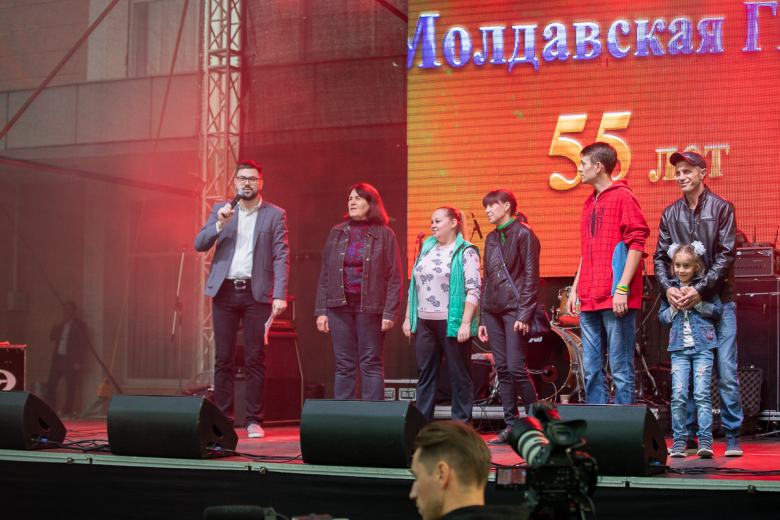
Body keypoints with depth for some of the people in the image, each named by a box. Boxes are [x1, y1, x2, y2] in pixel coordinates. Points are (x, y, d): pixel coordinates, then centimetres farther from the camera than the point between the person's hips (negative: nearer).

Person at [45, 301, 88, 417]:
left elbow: (83, 345, -5)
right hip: (58, 358, 5)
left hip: (71, 361, -5)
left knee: (70, 387, -3)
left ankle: (67, 410, 3)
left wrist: (78, 362, -12)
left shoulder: (80, 325, -1)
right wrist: (58, 325, -3)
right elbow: (52, 337, 11)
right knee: (51, 383, -1)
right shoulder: (61, 325, 17)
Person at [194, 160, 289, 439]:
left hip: (256, 293, -2)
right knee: (223, 358, 2)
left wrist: (279, 295, -11)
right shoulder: (221, 210, 12)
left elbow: (281, 257, -1)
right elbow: (199, 244, 6)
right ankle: (223, 418, 8)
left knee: (256, 359, -2)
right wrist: (220, 224, -12)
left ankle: (254, 420, 4)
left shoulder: (275, 215, 6)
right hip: (224, 291, 2)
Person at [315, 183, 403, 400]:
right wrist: (321, 311, 5)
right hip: (339, 305, 3)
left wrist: (389, 313, -11)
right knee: (344, 364, 5)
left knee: (371, 363, -2)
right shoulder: (337, 233, 11)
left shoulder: (384, 235, 0)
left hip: (370, 307, -3)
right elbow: (325, 274, 11)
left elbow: (395, 278, -3)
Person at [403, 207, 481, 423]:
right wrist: (408, 317, 14)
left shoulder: (465, 252, -4)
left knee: (459, 375, 0)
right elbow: (414, 286, 19)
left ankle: (461, 424, 5)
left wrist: (466, 323, -19)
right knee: (425, 373, 8)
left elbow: (473, 290, -11)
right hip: (425, 322, 6)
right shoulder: (427, 248, 15)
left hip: (452, 323, -6)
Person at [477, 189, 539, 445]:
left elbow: (531, 277, -9)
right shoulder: (491, 238, 17)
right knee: (502, 369, 5)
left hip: (514, 309, -7)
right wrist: (482, 318, 14)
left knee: (516, 367, -12)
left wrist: (524, 314, -15)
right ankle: (510, 426, 8)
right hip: (493, 310, 7)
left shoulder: (523, 234, -4)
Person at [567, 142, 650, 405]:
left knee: (620, 369, -4)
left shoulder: (623, 197, -5)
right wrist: (575, 288, 18)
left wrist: (622, 288, -16)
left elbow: (636, 244, -10)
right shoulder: (590, 203, 20)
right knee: (592, 369, 8)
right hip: (589, 301, 8)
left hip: (616, 300, -8)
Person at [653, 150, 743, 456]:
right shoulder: (670, 214, 11)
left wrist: (701, 289, -16)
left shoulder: (721, 209, 1)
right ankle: (688, 437, 10)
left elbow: (726, 256, -6)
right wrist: (668, 288, -10)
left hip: (718, 300, -3)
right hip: (683, 303, 3)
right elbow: (660, 256, 9)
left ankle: (732, 437, 3)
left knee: (726, 371, -5)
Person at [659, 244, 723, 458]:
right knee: (678, 395, -6)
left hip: (703, 346, -2)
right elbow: (662, 317, 12)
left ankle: (705, 441, -6)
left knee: (702, 394, -8)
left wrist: (695, 300, -10)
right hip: (679, 348, 2)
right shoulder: (670, 287, 11)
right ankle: (679, 441, 2)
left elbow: (718, 311, -1)